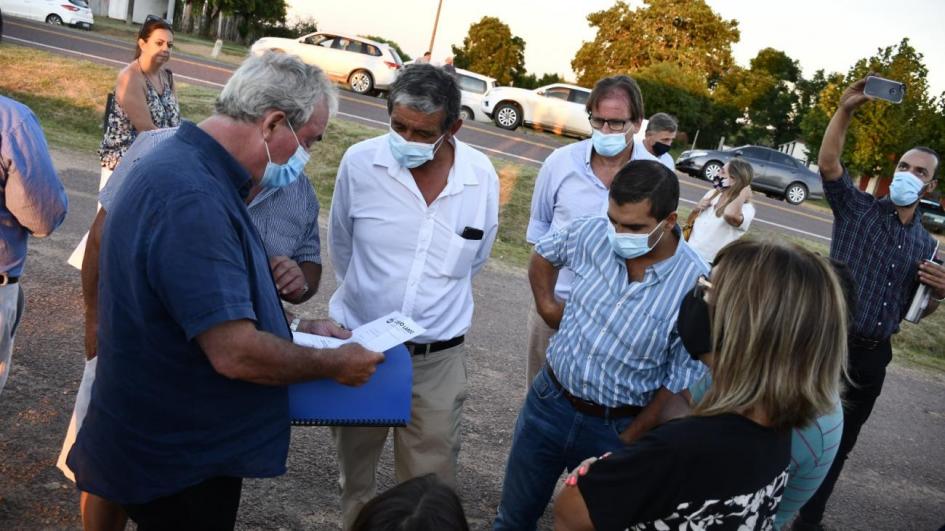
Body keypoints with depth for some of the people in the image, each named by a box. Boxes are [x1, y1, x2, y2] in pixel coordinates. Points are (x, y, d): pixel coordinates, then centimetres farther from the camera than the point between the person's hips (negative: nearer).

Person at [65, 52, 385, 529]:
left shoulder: (188, 168, 5)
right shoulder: (192, 199, -29)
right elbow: (236, 354, -31)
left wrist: (297, 328, 7)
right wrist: (334, 364, -16)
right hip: (178, 462, -9)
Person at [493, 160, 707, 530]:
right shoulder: (592, 233, -12)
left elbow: (679, 385, -14)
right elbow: (543, 254, 12)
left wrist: (625, 444, -12)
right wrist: (546, 305, 6)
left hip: (616, 427, -3)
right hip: (549, 401, 3)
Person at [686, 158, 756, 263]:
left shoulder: (746, 208, -16)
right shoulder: (712, 193, 5)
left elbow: (730, 214, -42)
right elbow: (690, 221, 16)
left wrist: (743, 195, -24)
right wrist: (696, 209, -6)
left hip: (711, 263, -6)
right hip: (690, 253, 6)